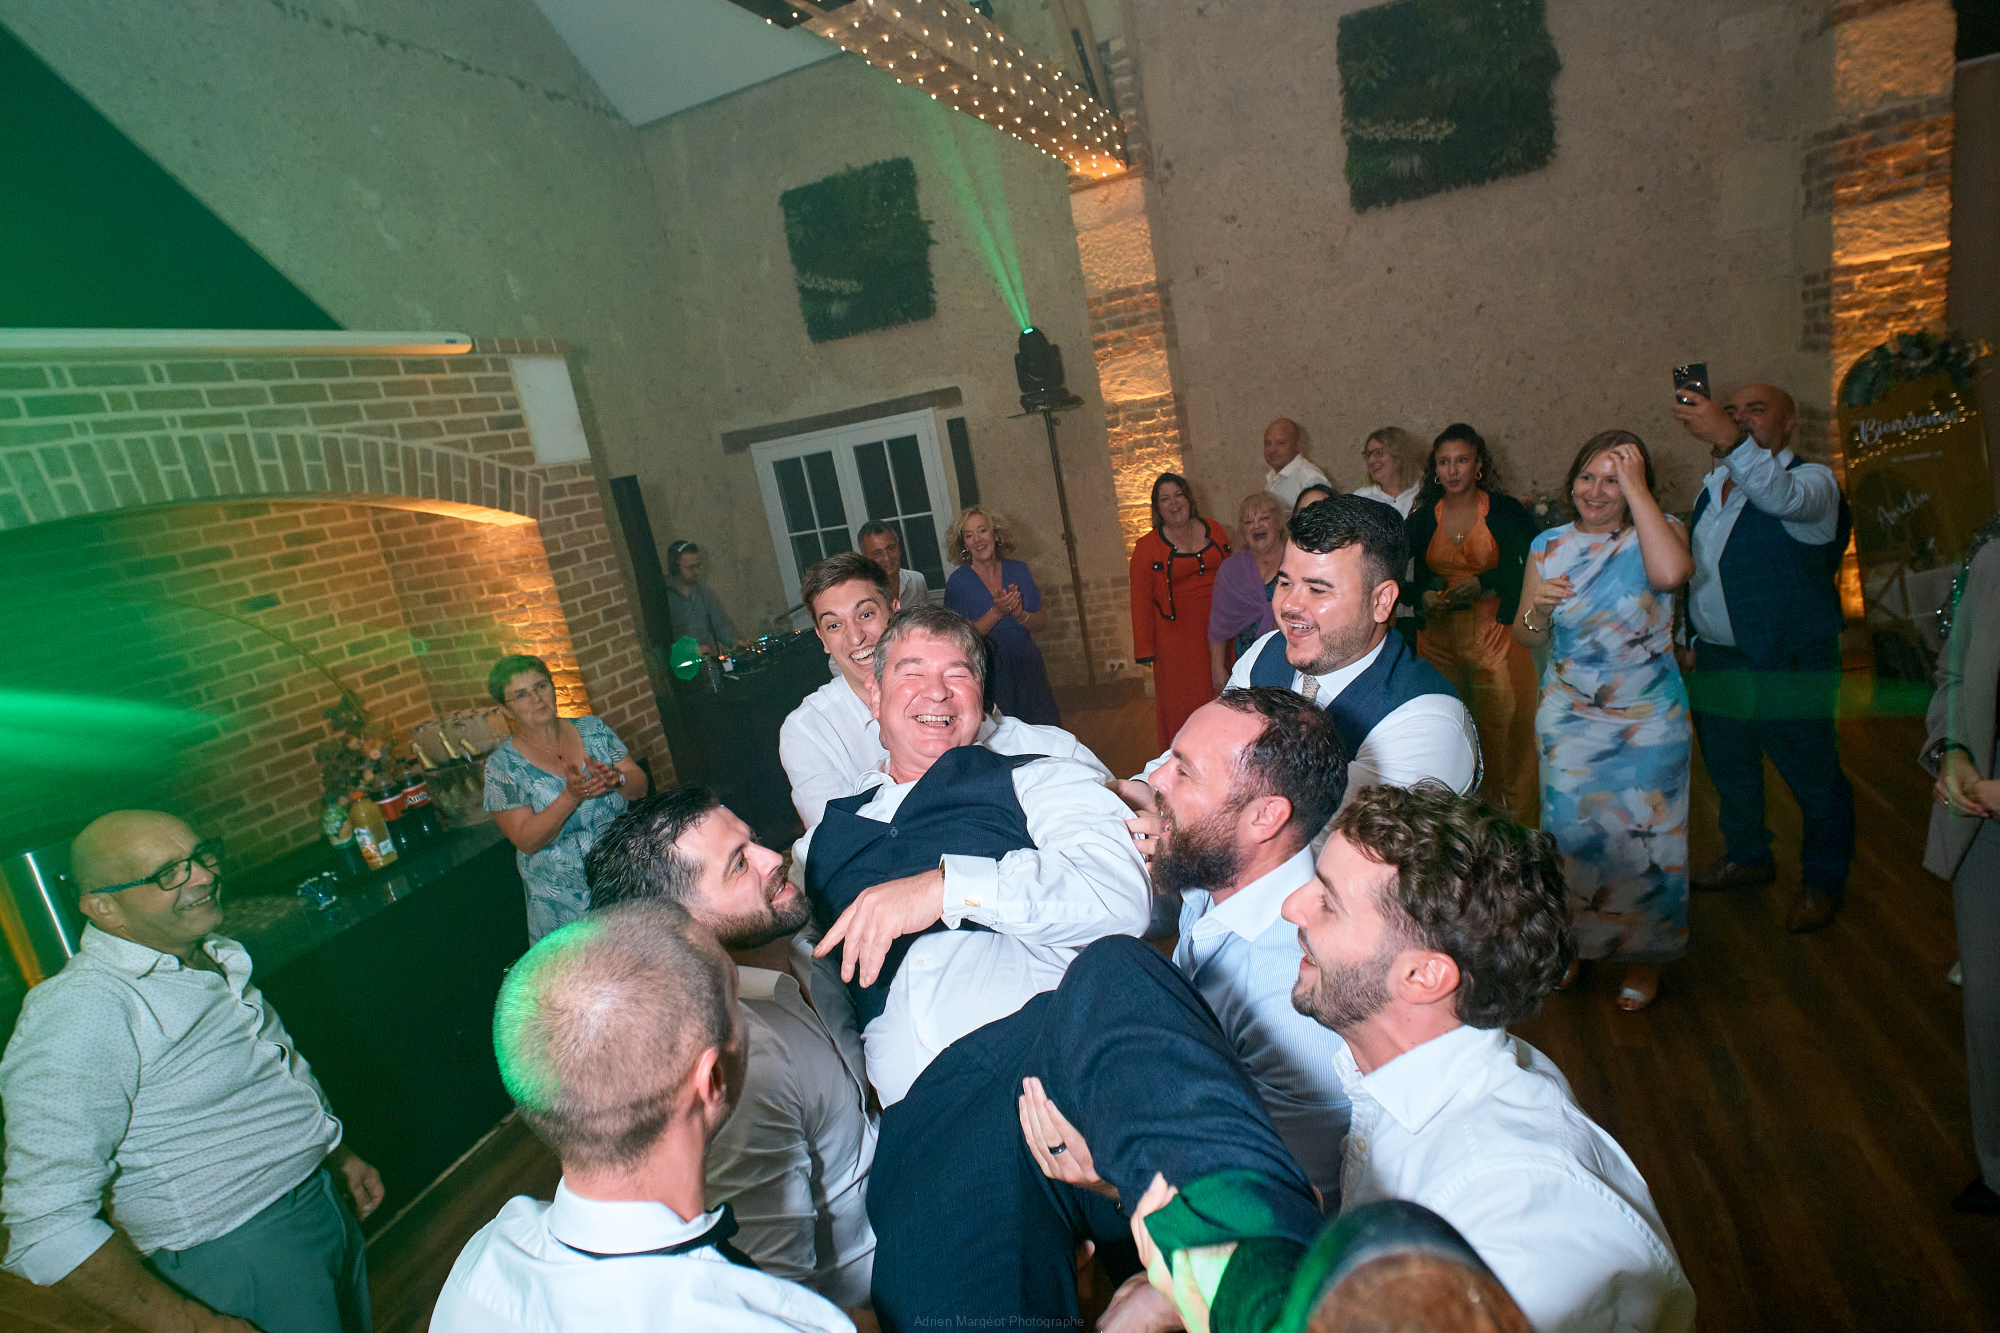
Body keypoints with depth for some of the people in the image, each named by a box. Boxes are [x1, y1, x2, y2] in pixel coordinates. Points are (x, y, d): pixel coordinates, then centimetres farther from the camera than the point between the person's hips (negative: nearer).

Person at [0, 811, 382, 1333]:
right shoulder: (74, 1016, -24)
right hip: (240, 1258, -8)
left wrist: (337, 1156, 17)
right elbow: (46, 1231, -25)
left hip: (326, 1195, 8)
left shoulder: (216, 957, 3)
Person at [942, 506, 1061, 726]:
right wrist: (997, 612, -22)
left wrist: (1020, 615, -16)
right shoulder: (958, 582, -8)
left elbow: (1042, 623, 4)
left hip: (1028, 667, 4)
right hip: (988, 674, -3)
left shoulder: (1018, 571, 4)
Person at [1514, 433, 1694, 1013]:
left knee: (1643, 836, 8)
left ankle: (1644, 954, 31)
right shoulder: (1549, 545, 1)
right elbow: (1526, 637, 4)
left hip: (1649, 722, -2)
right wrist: (1538, 606, -19)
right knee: (1570, 832, 11)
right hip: (1568, 720, 3)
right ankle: (1575, 943, 33)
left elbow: (1671, 572, -33)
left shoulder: (1657, 532, -7)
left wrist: (1635, 487, -25)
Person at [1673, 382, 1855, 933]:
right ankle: (1748, 859, 37)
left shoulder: (1812, 481, -10)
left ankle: (1823, 882, 23)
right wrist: (1690, 638, 17)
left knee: (1812, 777, 4)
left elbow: (1781, 496, -37)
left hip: (1788, 666, -7)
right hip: (1715, 659, 7)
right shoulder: (1714, 484, 12)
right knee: (1728, 767, 19)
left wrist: (1730, 442, -53)